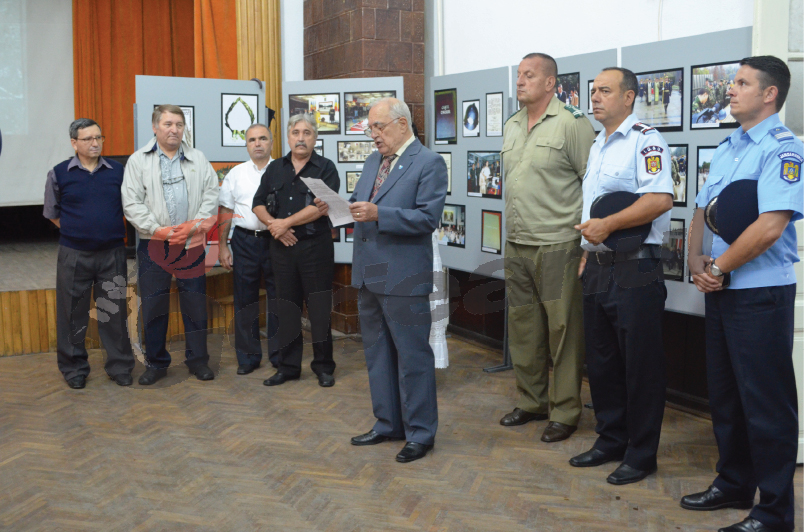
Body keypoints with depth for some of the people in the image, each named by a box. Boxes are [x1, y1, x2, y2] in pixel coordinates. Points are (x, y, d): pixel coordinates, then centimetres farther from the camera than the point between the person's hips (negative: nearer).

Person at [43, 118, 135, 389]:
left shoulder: (118, 171, 3)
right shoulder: (59, 174, 0)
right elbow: (52, 214, 9)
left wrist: (114, 232, 6)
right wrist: (76, 232, 5)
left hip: (112, 254, 1)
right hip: (74, 255, -1)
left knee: (114, 312, 7)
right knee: (73, 314, 7)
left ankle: (120, 367, 18)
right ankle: (74, 369, 21)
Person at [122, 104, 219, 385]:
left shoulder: (198, 159, 9)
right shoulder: (138, 160, 4)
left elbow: (211, 196, 4)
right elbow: (132, 203, -2)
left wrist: (192, 226, -9)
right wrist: (158, 229, -11)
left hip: (191, 243, 1)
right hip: (153, 244, -1)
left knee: (195, 304, 4)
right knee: (153, 306, 5)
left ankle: (198, 359, 18)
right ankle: (156, 362, 18)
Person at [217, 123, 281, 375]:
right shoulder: (236, 174, 9)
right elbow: (225, 212, 9)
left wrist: (282, 228, -10)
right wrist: (222, 246, 4)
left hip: (276, 239, -1)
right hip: (245, 240, 2)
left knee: (277, 297, 4)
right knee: (245, 298, 5)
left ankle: (279, 354, 17)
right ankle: (248, 356, 15)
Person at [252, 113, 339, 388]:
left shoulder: (325, 168, -2)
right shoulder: (275, 168, 12)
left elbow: (321, 206, -15)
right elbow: (258, 204, 9)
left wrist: (286, 222, -14)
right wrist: (274, 225, -9)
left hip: (315, 245, -4)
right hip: (282, 246, 4)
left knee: (319, 308, 0)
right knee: (287, 307, 9)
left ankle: (324, 367, 11)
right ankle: (288, 366, 18)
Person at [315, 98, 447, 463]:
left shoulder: (428, 163, -10)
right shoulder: (373, 162, 15)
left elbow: (428, 217, -19)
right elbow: (357, 203, 19)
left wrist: (378, 214, -27)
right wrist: (334, 207, -2)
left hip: (403, 278, -8)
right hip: (368, 275, 9)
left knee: (413, 356, 1)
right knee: (377, 353, 17)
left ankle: (420, 433, 13)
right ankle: (388, 424, 31)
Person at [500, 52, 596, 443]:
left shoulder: (571, 124, -9)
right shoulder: (512, 127, 15)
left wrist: (587, 237, -13)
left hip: (556, 246, -7)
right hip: (516, 247, 8)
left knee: (563, 330, 0)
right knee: (523, 327, 14)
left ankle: (565, 412, 11)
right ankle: (531, 401, 28)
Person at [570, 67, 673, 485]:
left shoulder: (644, 140, -10)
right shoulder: (597, 146, 18)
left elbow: (661, 199, -23)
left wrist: (607, 225, -20)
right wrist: (588, 253, 17)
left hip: (635, 269, -9)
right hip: (598, 270, 9)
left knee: (640, 366, 1)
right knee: (601, 361, 15)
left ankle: (641, 454, 12)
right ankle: (611, 440, 28)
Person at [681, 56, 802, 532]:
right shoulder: (726, 148, 14)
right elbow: (702, 211, 16)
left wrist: (719, 267, -14)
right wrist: (697, 263, -1)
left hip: (761, 292, -8)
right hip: (720, 290, 9)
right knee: (725, 394, 18)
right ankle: (734, 484, 34)